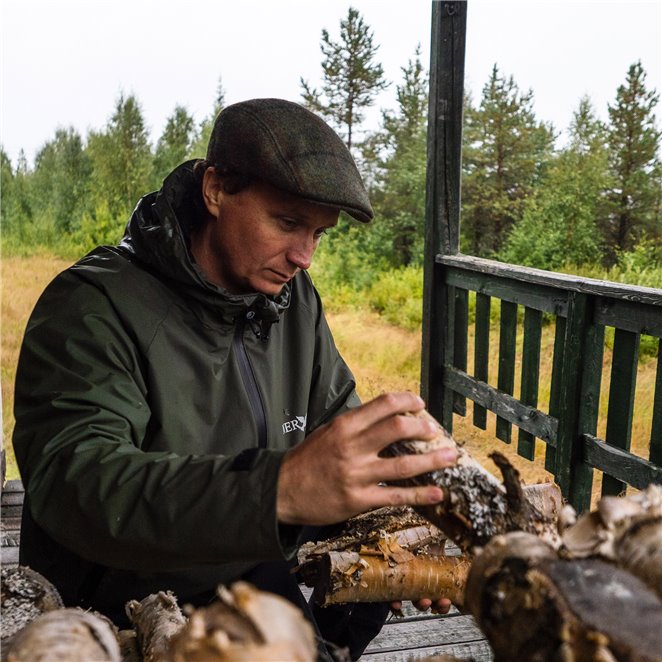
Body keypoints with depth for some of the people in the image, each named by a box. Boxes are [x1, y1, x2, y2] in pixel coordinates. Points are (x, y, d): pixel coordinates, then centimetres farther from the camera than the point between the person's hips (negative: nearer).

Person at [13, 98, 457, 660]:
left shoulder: (294, 298, 1)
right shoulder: (92, 308, -19)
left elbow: (338, 418, 6)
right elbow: (74, 481, -33)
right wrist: (280, 489, -47)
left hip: (268, 579, 6)